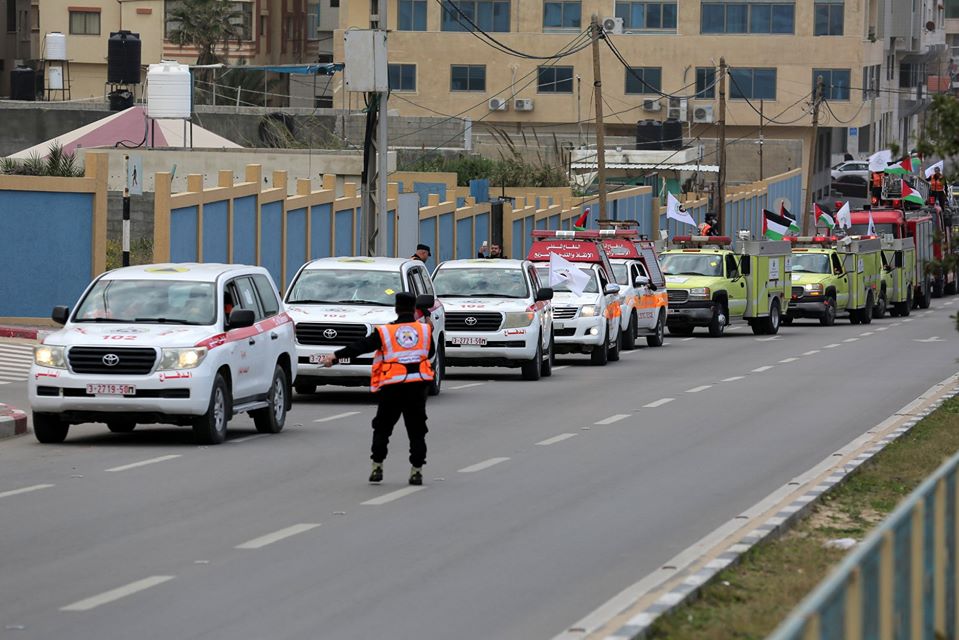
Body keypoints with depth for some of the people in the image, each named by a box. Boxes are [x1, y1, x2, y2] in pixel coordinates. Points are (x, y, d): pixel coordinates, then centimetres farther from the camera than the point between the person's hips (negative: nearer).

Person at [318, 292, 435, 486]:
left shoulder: (385, 332, -1)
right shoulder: (424, 330, 5)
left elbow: (360, 346, -4)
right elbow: (430, 352, 18)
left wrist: (335, 356, -3)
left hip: (391, 389, -1)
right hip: (418, 386, 1)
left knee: (382, 428, 12)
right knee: (417, 430, 7)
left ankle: (377, 467, 8)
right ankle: (417, 470, 2)